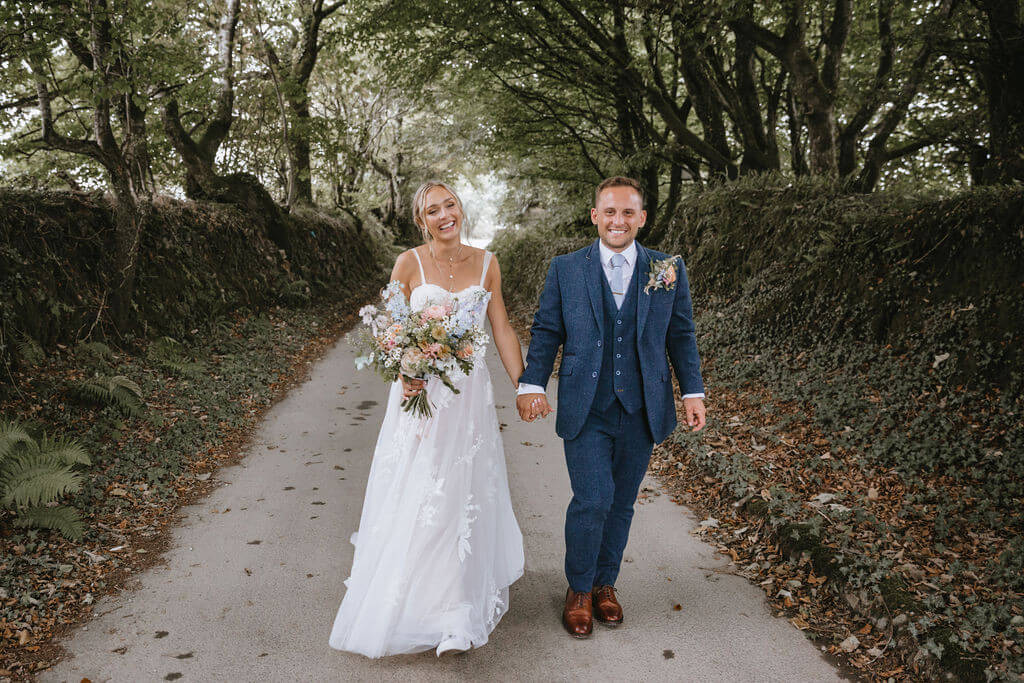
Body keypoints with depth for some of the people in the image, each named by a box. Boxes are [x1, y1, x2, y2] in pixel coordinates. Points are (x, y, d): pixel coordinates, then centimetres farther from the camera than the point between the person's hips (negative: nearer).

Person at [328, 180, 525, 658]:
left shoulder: (485, 264, 3)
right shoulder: (409, 263, -4)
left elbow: (502, 330, 6)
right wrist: (405, 376, -20)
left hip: (469, 393, 2)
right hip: (421, 392, -2)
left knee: (465, 497, 8)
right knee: (416, 501, 1)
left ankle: (459, 617, 23)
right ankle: (416, 605, 22)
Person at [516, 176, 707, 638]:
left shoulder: (668, 270, 4)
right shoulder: (565, 270, 2)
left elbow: (682, 335, 8)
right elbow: (546, 332, 3)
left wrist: (693, 392, 1)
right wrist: (531, 385, -8)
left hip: (641, 412, 2)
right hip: (585, 411, -2)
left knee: (621, 503, 12)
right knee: (593, 500, -9)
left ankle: (604, 583, 34)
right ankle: (578, 589, 15)